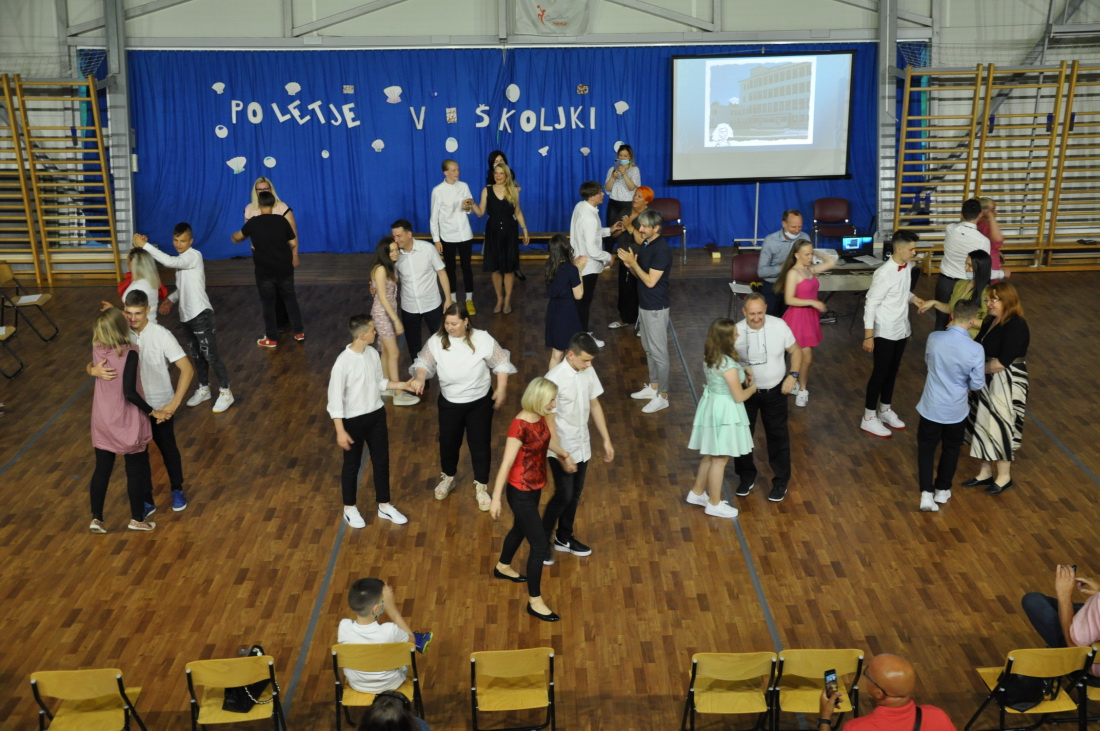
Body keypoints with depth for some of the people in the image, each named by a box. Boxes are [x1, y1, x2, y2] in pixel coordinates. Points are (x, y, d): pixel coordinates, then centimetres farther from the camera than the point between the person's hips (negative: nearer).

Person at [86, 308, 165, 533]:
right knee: (136, 471, 12)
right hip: (127, 423, -5)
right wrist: (152, 412, -16)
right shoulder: (129, 353, -24)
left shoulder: (97, 349, -7)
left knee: (101, 469, 17)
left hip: (102, 422, 5)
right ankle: (137, 519, 24)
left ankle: (96, 519, 20)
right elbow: (129, 392, -25)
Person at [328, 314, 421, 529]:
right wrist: (340, 431, -20)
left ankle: (384, 506, 32)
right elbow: (335, 400, -20)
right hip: (353, 420, -6)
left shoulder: (373, 353, -4)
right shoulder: (343, 363, -25)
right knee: (352, 465, 12)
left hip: (376, 415, 6)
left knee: (382, 461, 15)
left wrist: (403, 385, 0)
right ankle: (349, 508, 32)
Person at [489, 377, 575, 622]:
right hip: (521, 492, -9)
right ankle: (534, 602, 13)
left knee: (521, 529, 31)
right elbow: (506, 463, -27)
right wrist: (496, 498, -26)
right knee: (540, 546, -2)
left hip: (535, 487, 9)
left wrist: (564, 454, 31)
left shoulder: (539, 417, -4)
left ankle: (502, 567, 58)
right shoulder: (520, 425, -29)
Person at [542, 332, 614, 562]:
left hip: (582, 446, 7)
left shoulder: (588, 371, -2)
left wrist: (606, 440, 10)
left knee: (575, 495, 17)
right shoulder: (555, 378, -24)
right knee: (563, 496, 0)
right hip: (562, 448, -7)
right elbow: (549, 420, -21)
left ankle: (564, 538, 34)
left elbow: (595, 405, 10)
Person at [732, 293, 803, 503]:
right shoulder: (736, 332, -19)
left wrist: (793, 375, -14)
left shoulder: (779, 326, -16)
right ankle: (747, 477, 33)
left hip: (775, 391, 0)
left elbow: (795, 351, -3)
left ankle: (781, 481, 28)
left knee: (778, 436, 12)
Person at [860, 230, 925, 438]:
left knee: (892, 371, 19)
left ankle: (885, 410, 36)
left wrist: (913, 298, -4)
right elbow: (871, 304, -20)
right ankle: (869, 418, 16)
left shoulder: (908, 266, -1)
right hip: (885, 332, -8)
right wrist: (868, 336, -19)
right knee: (880, 373, 3)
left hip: (902, 329, 8)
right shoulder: (884, 273, -25)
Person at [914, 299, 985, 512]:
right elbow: (977, 384, -9)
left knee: (926, 449, 14)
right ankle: (942, 490, 35)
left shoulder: (934, 338, -15)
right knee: (951, 450, 22)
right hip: (956, 410, 0)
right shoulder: (976, 349, -20)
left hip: (931, 407, 1)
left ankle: (927, 493, 4)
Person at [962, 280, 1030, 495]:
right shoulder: (990, 321, 5)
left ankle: (1004, 477, 22)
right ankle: (985, 472, 32)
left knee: (1000, 428, 4)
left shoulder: (1016, 327, -23)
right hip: (986, 382, 9)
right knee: (983, 426, 16)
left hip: (1005, 385, -9)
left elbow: (1001, 363, -27)